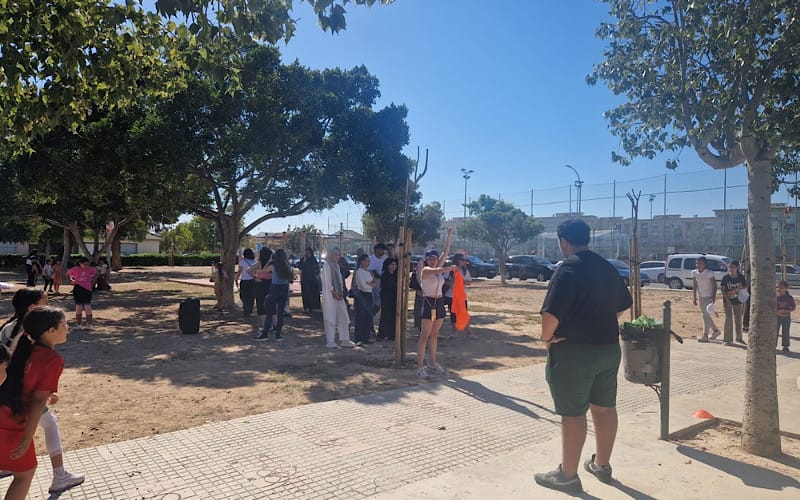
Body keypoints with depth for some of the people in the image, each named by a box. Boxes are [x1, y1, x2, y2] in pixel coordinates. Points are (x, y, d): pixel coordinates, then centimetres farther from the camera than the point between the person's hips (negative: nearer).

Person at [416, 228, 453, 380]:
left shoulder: (439, 268, 10)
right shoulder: (425, 270, -9)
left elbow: (445, 252, 6)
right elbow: (437, 271, -31)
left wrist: (449, 236, 3)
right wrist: (449, 268, -40)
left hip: (439, 303, 8)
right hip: (429, 303, -7)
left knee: (434, 335, 14)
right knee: (425, 335, -7)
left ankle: (433, 362, 22)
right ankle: (420, 366, -6)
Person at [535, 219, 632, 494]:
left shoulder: (568, 268, -16)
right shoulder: (607, 267, 10)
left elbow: (552, 312, -25)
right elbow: (624, 304, 20)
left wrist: (547, 337, -9)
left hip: (574, 351, -8)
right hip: (608, 348, 8)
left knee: (573, 413, 1)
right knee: (605, 408, 17)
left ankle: (568, 475, 12)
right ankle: (602, 464, 33)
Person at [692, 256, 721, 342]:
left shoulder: (709, 273, -14)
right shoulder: (694, 273, 0)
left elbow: (714, 286, -11)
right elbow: (694, 286, 5)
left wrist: (713, 298, -17)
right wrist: (694, 298, 1)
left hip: (709, 297, -6)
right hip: (701, 297, 6)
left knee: (706, 316, -8)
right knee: (706, 315, 15)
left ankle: (705, 336, -4)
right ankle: (715, 330, 33)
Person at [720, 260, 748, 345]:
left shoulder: (741, 277, -8)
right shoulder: (725, 277, -13)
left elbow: (746, 286, 3)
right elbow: (722, 289, -10)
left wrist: (741, 288, -21)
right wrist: (727, 299, -18)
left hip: (738, 300, 3)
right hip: (728, 300, -3)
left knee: (738, 319, 15)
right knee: (728, 318, -6)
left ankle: (739, 337, 32)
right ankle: (727, 339, 0)